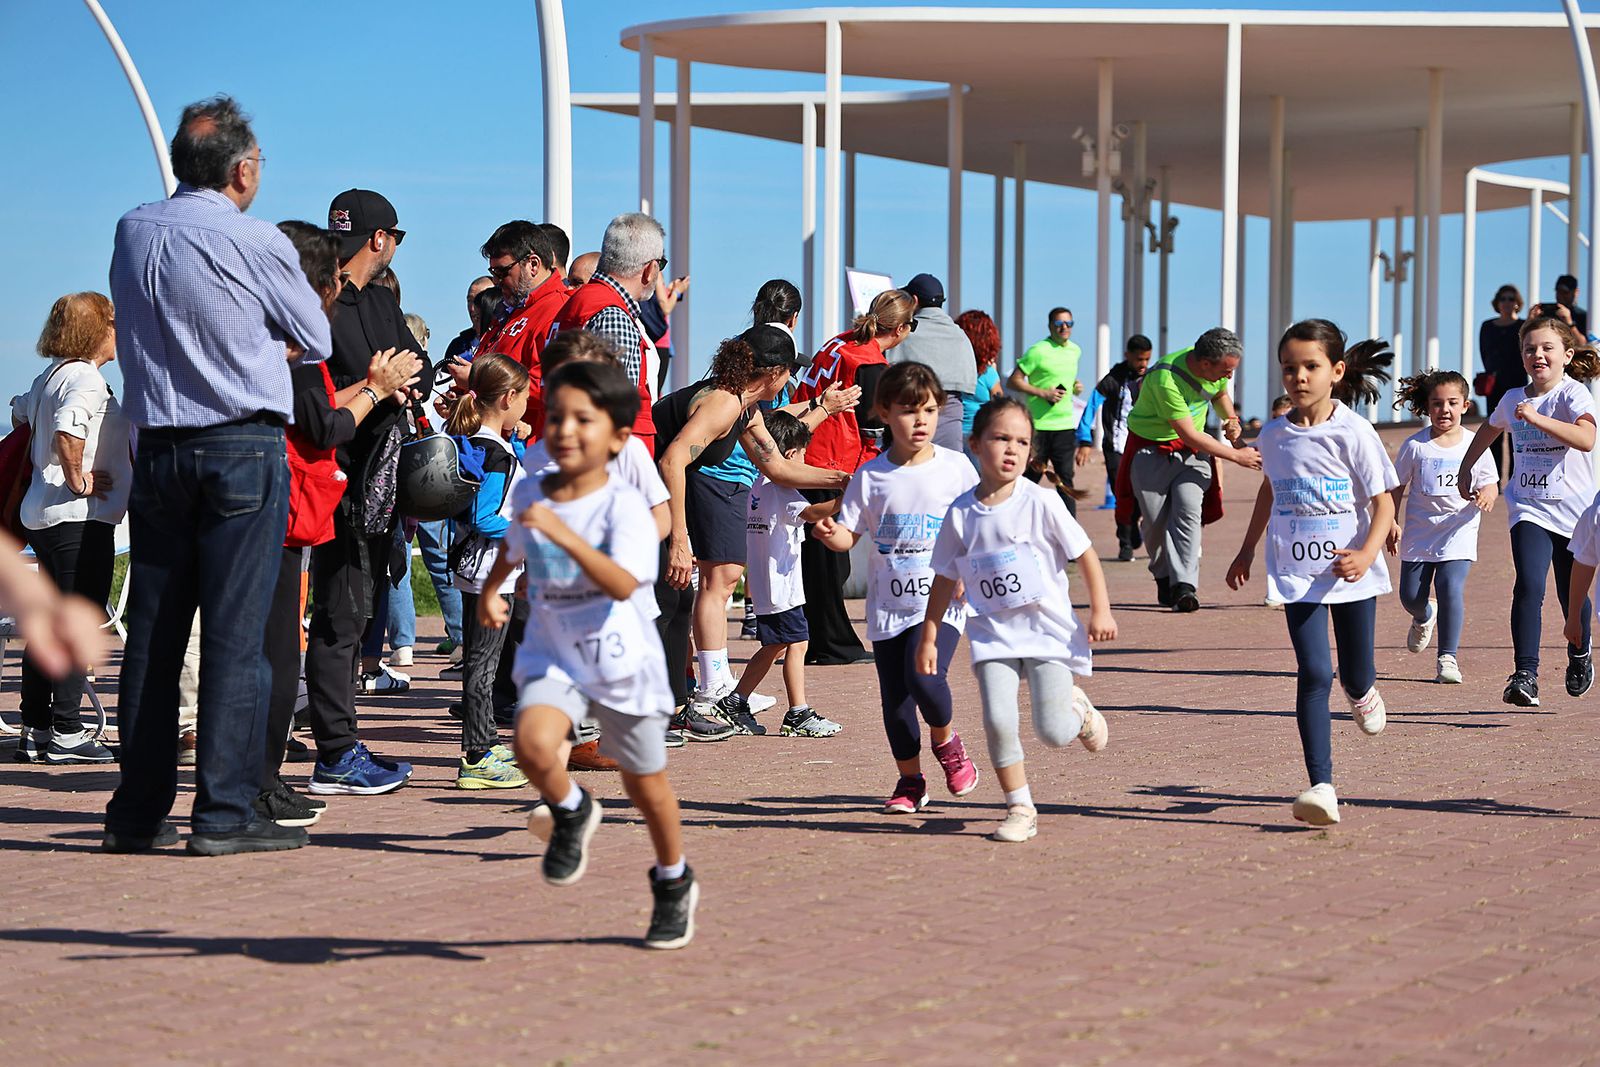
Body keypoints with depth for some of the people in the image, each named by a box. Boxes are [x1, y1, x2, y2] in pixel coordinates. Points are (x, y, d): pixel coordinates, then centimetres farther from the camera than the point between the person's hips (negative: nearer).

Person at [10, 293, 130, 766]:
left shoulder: (48, 377, 14)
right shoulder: (87, 378, -14)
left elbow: (20, 412, 32)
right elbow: (67, 432, -31)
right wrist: (77, 479, -19)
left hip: (41, 514, 10)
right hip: (81, 516, -10)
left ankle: (35, 730, 15)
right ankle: (65, 732, -6)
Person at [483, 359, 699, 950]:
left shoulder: (624, 506, -18)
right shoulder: (530, 493, -2)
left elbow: (623, 584, -35)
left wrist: (563, 533, -42)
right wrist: (490, 591, 32)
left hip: (624, 664, -3)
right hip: (553, 657, 3)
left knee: (646, 784, 13)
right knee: (533, 744, -28)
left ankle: (674, 884, 39)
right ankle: (570, 811, 5)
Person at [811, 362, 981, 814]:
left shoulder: (956, 467, 0)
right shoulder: (870, 476, 1)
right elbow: (847, 536, 2)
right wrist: (827, 530, -20)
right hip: (887, 605, 2)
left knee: (924, 674, -23)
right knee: (895, 697, 6)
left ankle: (946, 741, 7)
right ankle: (910, 781, 23)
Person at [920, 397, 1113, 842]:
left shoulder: (1040, 502, -8)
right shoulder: (961, 513, 0)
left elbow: (1085, 554, 0)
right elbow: (945, 579, 10)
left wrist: (1101, 610, -5)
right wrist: (929, 638, 9)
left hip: (1047, 628, -2)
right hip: (993, 633, 2)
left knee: (1053, 733, -10)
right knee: (998, 721, -15)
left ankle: (1078, 709, 27)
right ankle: (1020, 809, 4)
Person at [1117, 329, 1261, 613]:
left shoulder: (1216, 368, -8)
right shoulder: (1166, 379, -31)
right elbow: (1190, 435, -26)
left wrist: (1231, 420, 0)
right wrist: (1237, 456, -20)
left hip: (1192, 451, 4)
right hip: (1151, 448, -4)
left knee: (1188, 511, -16)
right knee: (1156, 520, -4)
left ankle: (1184, 586, -23)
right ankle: (1164, 579, 20)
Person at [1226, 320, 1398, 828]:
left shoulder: (1353, 432, -10)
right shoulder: (1274, 436, 1)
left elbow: (1383, 502, -7)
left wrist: (1366, 553, -24)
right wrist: (1246, 551, 27)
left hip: (1352, 572, -1)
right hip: (1298, 575, 1)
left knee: (1356, 676, 12)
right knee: (1314, 675, -13)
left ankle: (1361, 690, 52)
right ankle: (1321, 787, -14)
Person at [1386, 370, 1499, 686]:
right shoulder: (1416, 445, -3)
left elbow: (1491, 484, 3)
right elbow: (1397, 486, 5)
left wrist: (1486, 496, -20)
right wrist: (1391, 522, -1)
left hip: (1459, 531, -1)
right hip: (1420, 531, 1)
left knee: (1451, 589, -19)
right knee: (1411, 596, 4)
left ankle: (1448, 657, -7)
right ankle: (1424, 617, 44)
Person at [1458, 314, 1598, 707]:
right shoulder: (1513, 399, 4)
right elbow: (1489, 428, 28)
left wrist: (1537, 419, -38)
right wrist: (1465, 467, 31)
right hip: (1529, 509, 2)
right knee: (1528, 585, -20)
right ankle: (1525, 675, -25)